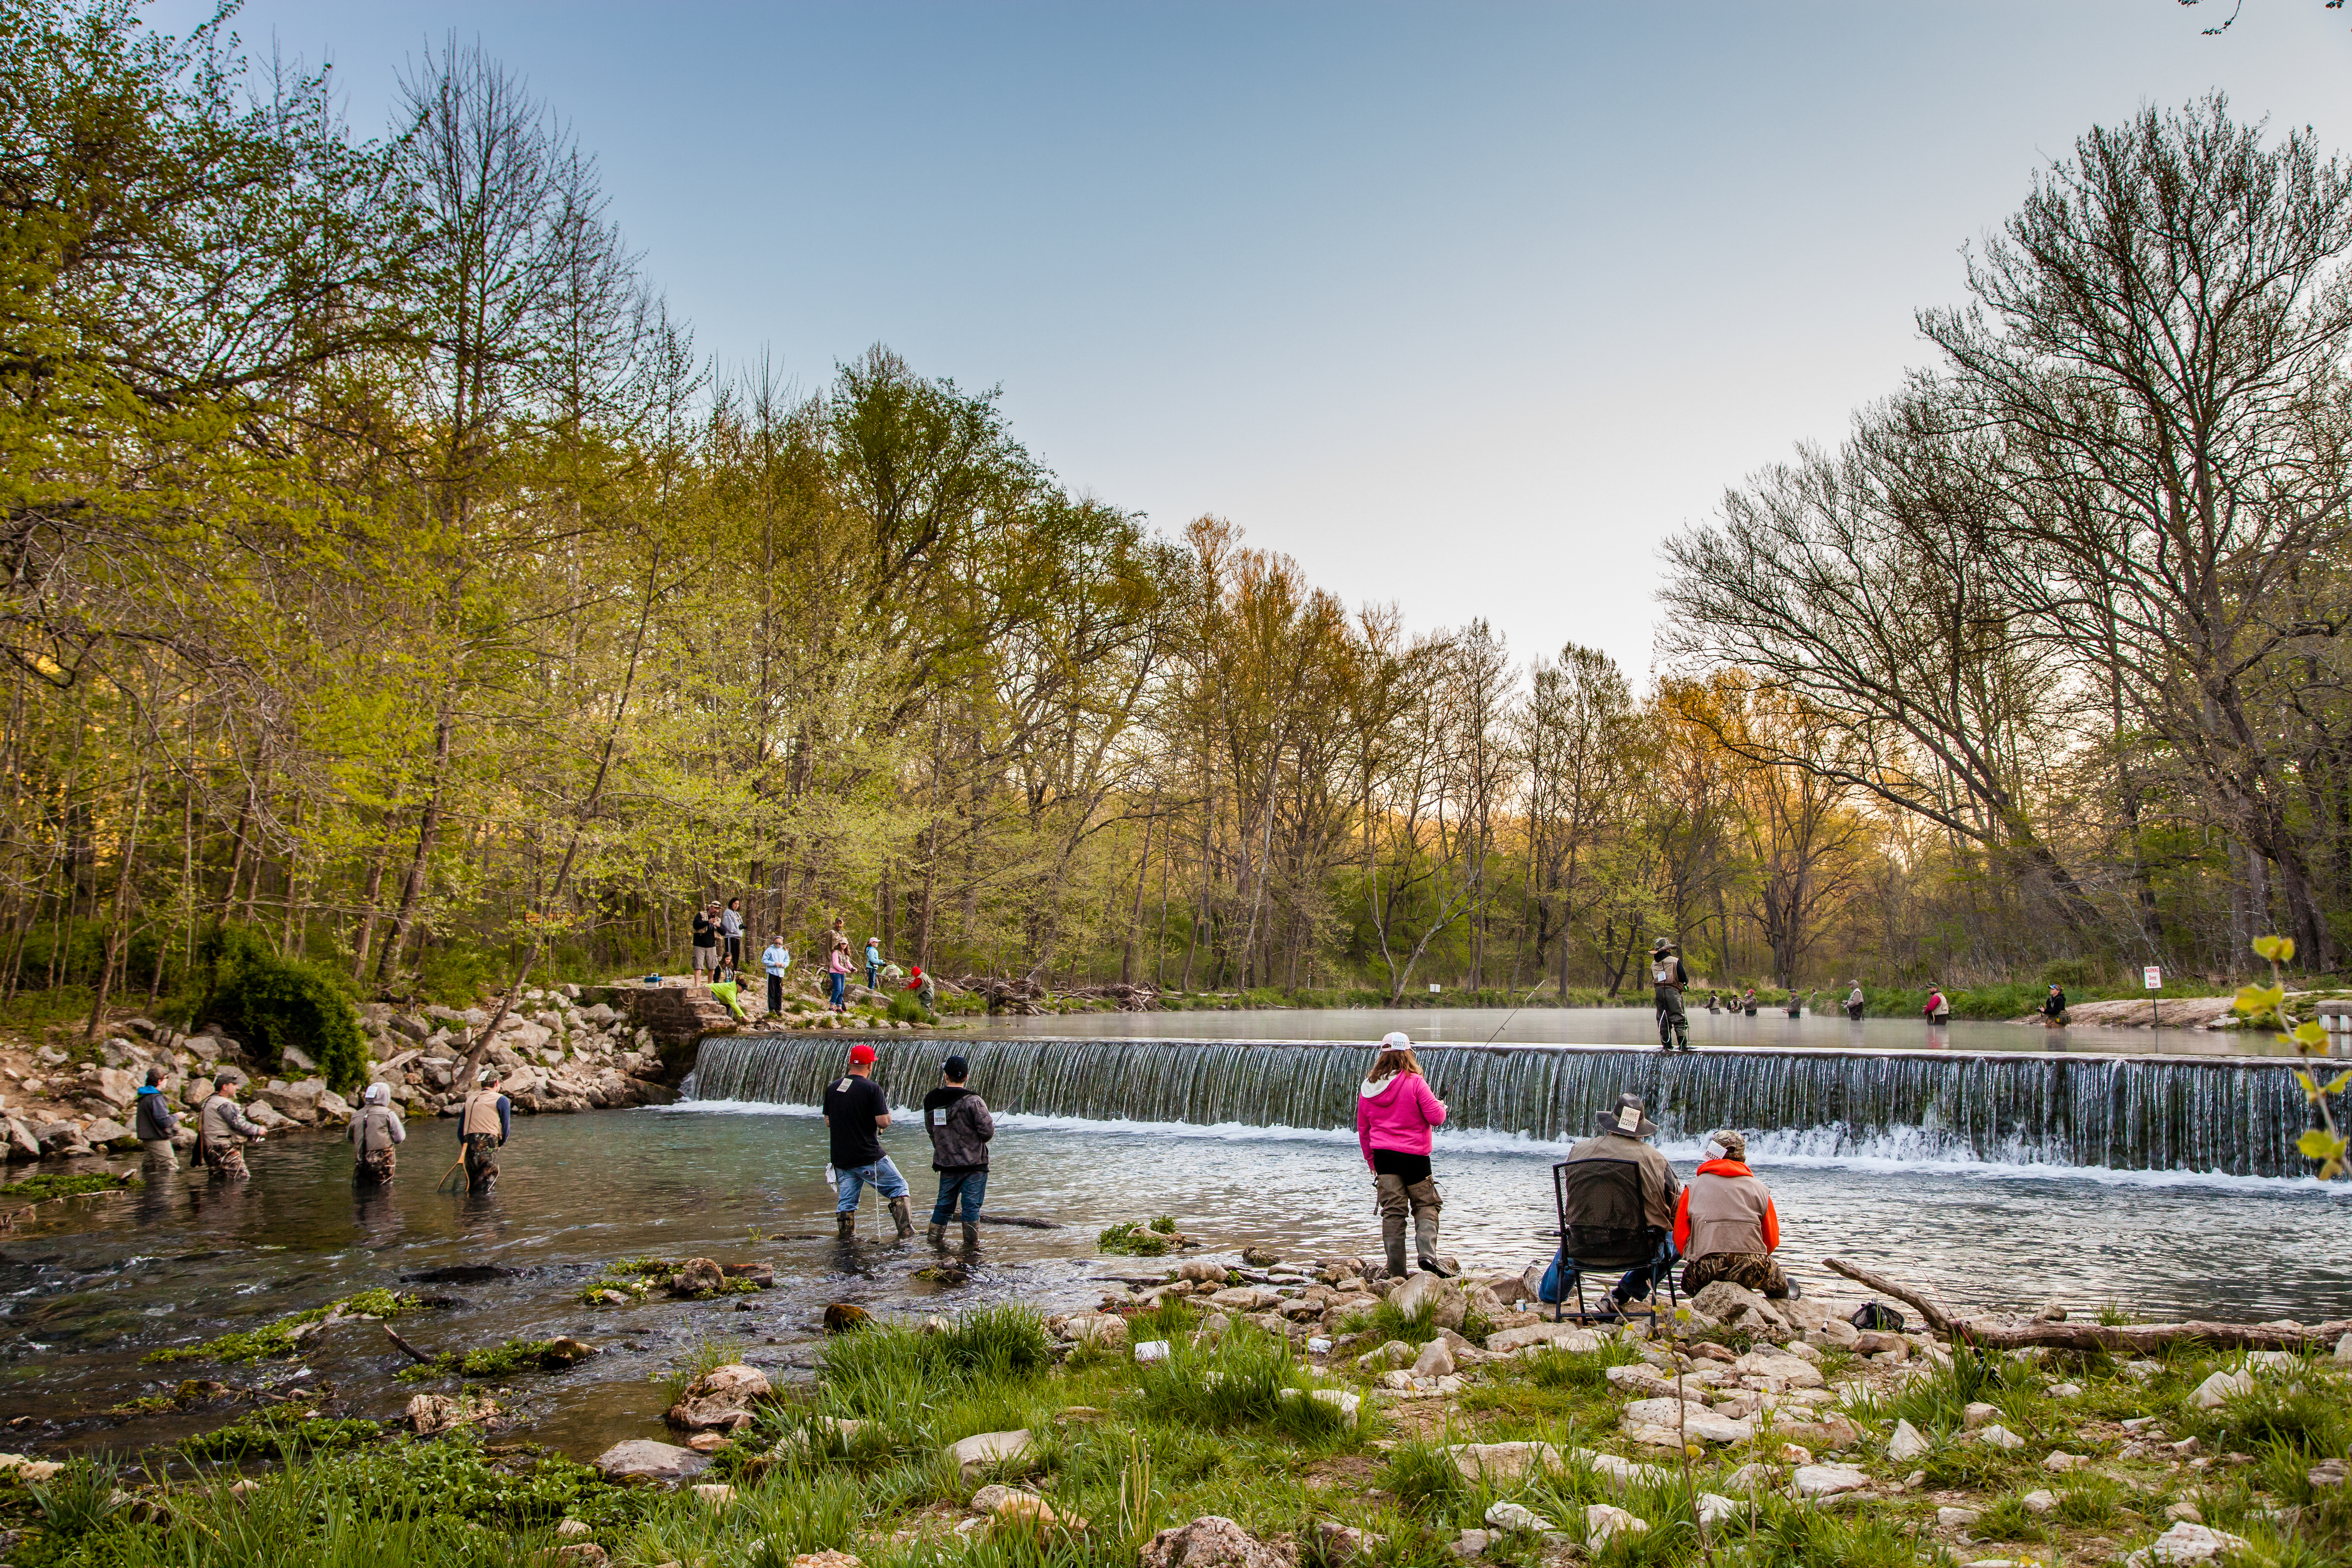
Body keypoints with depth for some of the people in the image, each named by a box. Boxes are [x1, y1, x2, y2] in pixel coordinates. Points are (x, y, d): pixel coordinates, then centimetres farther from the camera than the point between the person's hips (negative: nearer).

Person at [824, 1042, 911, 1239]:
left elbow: (828, 1123, 12)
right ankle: (906, 1233, 1)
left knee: (846, 1202, 13)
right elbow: (884, 1122, -16)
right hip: (869, 1157, -5)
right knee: (899, 1188, 8)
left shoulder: (832, 1088, 5)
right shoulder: (872, 1089, -13)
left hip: (841, 1159, 5)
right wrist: (887, 1112, 5)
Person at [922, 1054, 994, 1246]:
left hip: (946, 1164, 4)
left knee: (944, 1204, 17)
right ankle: (971, 1241, 6)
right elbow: (988, 1131, -17)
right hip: (974, 1165, -4)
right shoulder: (973, 1101, -16)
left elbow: (930, 1129, 9)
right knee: (971, 1205, 3)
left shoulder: (930, 1101, -1)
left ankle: (935, 1238, 23)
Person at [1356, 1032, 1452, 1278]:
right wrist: (1440, 1106, 13)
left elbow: (1363, 1129, 13)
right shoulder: (1414, 1082, -9)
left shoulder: (1368, 1087, 6)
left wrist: (1372, 1161, 23)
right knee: (1426, 1206, 9)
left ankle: (1396, 1272, 5)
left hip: (1383, 1156, 4)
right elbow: (1436, 1118, -11)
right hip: (1414, 1156, -4)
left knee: (1392, 1212, 6)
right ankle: (1428, 1256, -10)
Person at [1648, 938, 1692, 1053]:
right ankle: (1683, 1044, -12)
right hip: (1672, 992, -5)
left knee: (1663, 1020, 10)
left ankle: (1666, 1044, 9)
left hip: (1658, 992, 5)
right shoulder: (1675, 961, -5)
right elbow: (1684, 979, -5)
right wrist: (1684, 983, 17)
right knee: (1679, 1018, -5)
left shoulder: (1653, 964, 12)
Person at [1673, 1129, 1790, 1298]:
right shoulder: (1759, 1189, 11)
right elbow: (1772, 1241, 13)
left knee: (1689, 1280, 32)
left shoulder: (1693, 1188, 9)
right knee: (1780, 1285, 31)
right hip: (1751, 1271, 1)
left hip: (1706, 1271, -1)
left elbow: (1680, 1239, 8)